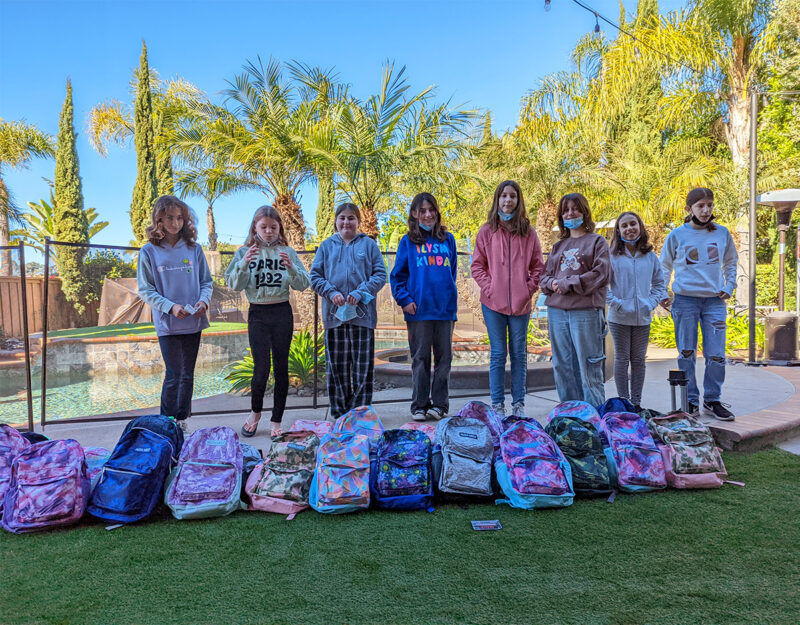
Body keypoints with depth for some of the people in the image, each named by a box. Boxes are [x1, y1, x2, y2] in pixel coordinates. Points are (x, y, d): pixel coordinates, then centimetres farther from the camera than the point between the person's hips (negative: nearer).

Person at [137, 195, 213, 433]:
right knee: (174, 374, -5)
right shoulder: (149, 251, -2)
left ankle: (183, 421, 26)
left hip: (193, 322, 3)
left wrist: (204, 300, -11)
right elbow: (146, 291, -2)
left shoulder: (194, 249, 5)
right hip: (167, 323, -3)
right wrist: (171, 307, -17)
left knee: (187, 375, 12)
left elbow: (206, 281, 10)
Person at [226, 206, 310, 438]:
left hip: (282, 312, 1)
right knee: (261, 367, -6)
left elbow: (303, 285, 0)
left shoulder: (287, 252, 4)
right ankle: (255, 412, 21)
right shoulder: (245, 252, 3)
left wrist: (291, 268, -18)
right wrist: (244, 264, -18)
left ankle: (276, 420, 17)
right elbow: (235, 285, -3)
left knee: (281, 367, 5)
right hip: (258, 314, -1)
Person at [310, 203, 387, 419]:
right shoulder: (327, 245, 11)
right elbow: (315, 277, 9)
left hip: (362, 313, -1)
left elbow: (380, 275, 2)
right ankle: (339, 412, 17)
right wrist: (331, 292, -9)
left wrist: (361, 292, -12)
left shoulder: (369, 244, 7)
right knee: (337, 366, 7)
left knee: (363, 365, 2)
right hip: (334, 314, 2)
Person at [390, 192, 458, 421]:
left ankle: (439, 404, 15)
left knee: (444, 358, 6)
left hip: (445, 308, 2)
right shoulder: (408, 241, 6)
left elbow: (452, 272, 18)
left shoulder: (448, 240, 13)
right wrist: (404, 299, -7)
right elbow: (397, 276, 6)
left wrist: (451, 298, 8)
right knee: (420, 358, 3)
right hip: (419, 309, -2)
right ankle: (419, 405, 13)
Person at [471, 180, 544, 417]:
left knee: (519, 354, 8)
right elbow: (477, 265, 5)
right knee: (498, 354, 4)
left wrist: (529, 288, -3)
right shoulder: (486, 231, 4)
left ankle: (519, 404, 18)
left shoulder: (528, 232, 6)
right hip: (493, 303, -1)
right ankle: (497, 404, 12)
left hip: (521, 303, 1)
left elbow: (538, 265, 10)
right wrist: (489, 287, -7)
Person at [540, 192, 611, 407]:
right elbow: (545, 275, 18)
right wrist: (552, 283, -5)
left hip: (586, 311, -5)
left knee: (588, 366, -5)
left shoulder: (597, 242, 5)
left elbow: (601, 274, -8)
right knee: (562, 365, 8)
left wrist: (568, 284, -12)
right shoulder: (558, 246, 20)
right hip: (557, 311, 5)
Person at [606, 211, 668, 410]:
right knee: (621, 359, 4)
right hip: (619, 318, -3)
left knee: (639, 360, 10)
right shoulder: (612, 256, -4)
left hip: (643, 318, 3)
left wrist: (651, 303, 1)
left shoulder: (650, 256, 7)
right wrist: (616, 303, -12)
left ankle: (636, 402, 20)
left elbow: (659, 283, 14)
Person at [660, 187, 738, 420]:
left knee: (716, 355, -1)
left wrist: (729, 287, 8)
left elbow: (731, 263, 21)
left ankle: (712, 400, 14)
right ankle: (690, 401, 14)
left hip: (715, 301, 2)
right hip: (685, 300, -1)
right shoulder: (677, 235, 2)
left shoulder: (722, 233, 8)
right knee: (686, 354, 3)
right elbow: (664, 266, 11)